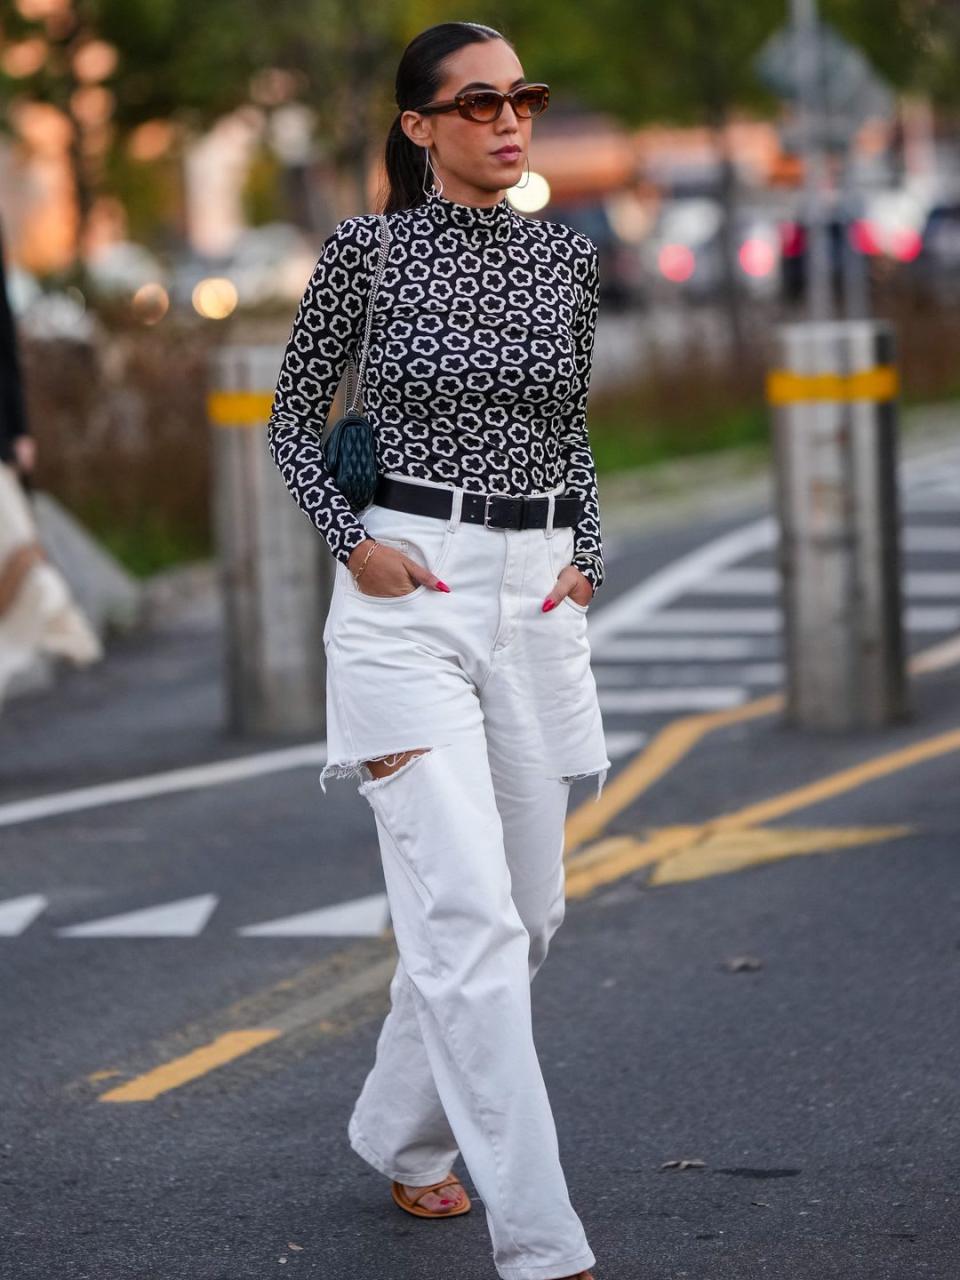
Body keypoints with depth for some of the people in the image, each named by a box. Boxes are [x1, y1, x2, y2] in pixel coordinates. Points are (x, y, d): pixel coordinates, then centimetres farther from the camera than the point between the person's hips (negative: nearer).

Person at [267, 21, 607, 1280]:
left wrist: (588, 552, 5)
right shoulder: (368, 252, -3)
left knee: (527, 909, 12)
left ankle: (402, 1132, 37)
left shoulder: (568, 256, 9)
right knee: (470, 916, -14)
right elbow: (292, 419, 6)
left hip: (538, 600, 6)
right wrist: (353, 540, -8)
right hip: (410, 597, -5)